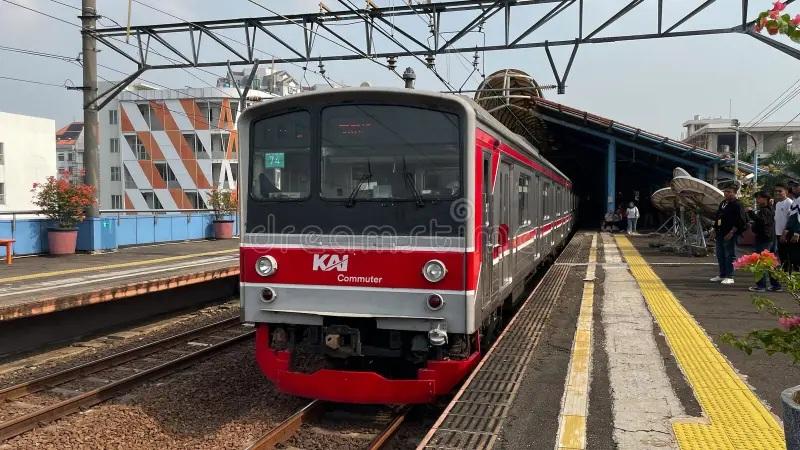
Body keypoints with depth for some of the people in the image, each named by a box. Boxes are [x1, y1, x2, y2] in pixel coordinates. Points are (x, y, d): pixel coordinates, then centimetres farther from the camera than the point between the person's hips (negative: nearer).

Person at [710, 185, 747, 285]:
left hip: (729, 235, -9)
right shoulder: (723, 203, 16)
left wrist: (731, 232, -20)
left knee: (729, 255, -4)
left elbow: (740, 221, -17)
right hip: (720, 234, 9)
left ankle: (729, 277, 2)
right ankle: (722, 275, 24)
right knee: (720, 255, 14)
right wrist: (715, 228, 16)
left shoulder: (737, 205, -11)